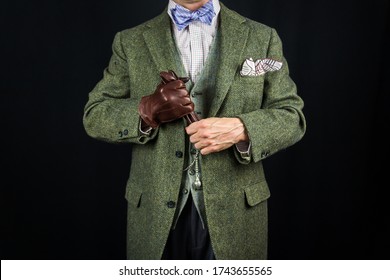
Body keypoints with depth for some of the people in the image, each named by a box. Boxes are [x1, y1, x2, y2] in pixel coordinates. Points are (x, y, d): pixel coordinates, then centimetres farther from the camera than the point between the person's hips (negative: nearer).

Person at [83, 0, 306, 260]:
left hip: (234, 211, 0)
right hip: (157, 212, 1)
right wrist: (147, 110, -17)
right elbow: (94, 116, 2)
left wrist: (241, 129, -19)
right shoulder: (130, 41, 3)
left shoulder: (262, 37, 2)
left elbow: (291, 116, 0)